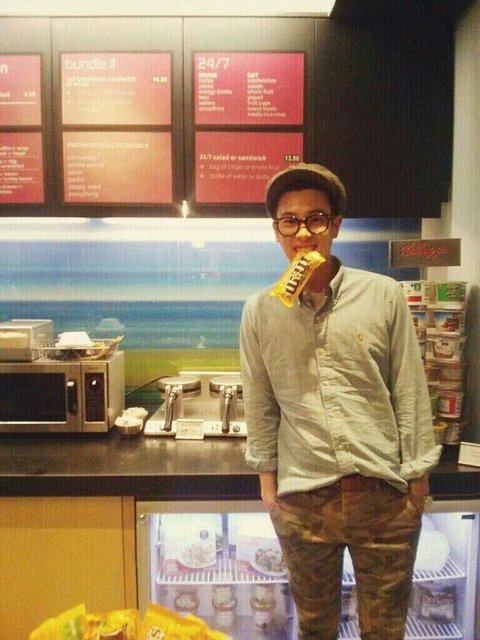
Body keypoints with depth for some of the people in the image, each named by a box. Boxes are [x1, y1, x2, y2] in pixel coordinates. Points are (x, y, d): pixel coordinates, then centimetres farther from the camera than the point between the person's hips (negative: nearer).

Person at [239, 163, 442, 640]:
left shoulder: (384, 296, -5)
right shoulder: (259, 311, -2)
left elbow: (410, 392, 0)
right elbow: (259, 405, 5)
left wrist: (417, 475, 2)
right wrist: (267, 480, 7)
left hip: (384, 491, 0)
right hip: (303, 495, 1)